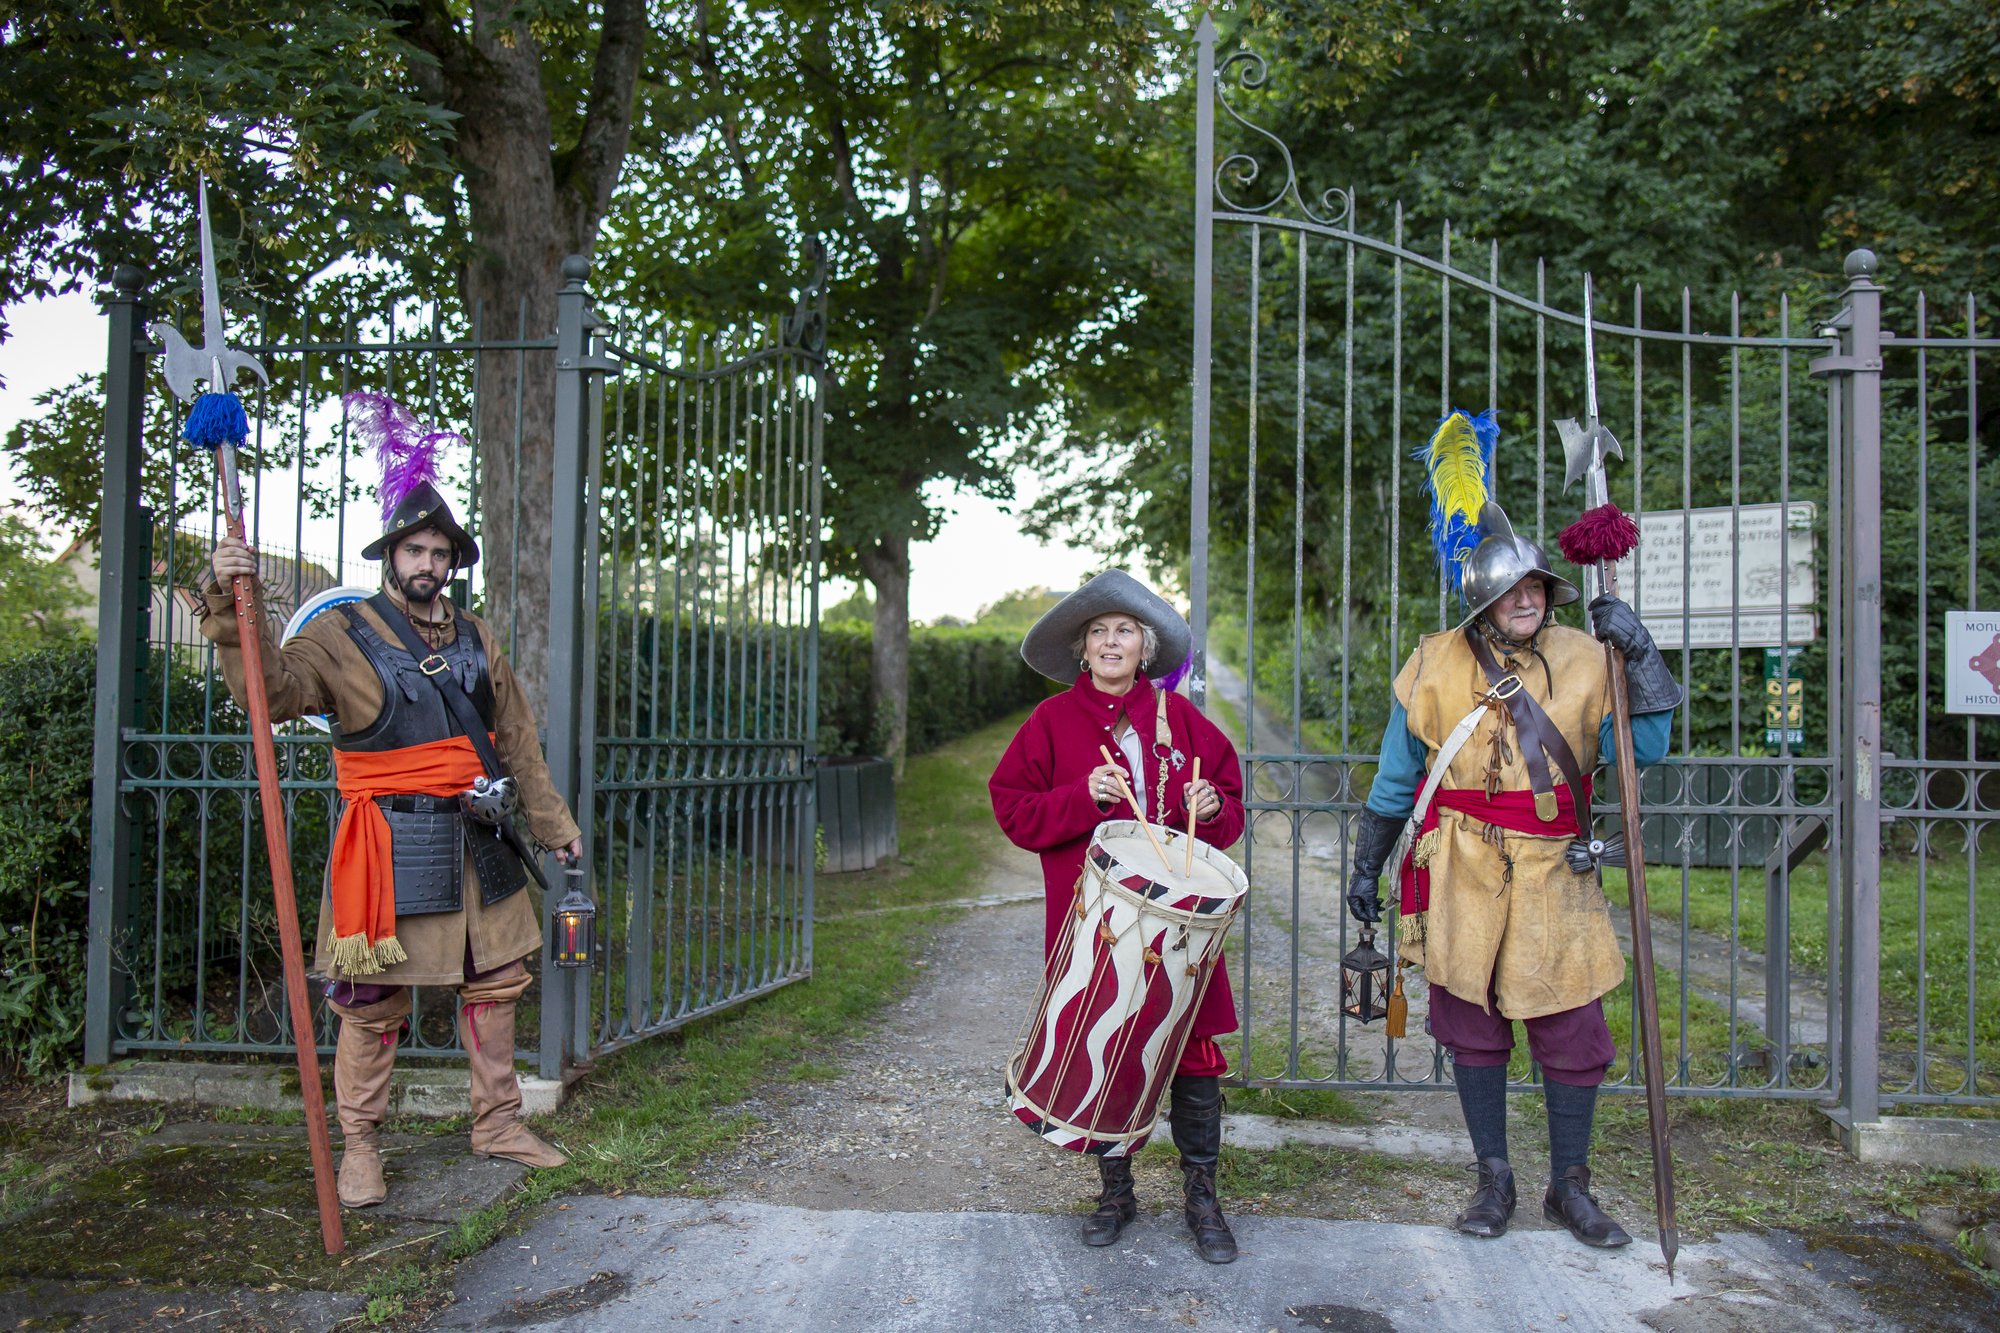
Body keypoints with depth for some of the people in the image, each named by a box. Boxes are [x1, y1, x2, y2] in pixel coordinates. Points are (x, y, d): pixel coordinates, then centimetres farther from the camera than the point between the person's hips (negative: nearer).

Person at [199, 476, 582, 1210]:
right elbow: (271, 688, -18)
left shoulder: (475, 638, 12)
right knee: (373, 998, 1)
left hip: (477, 842, 5)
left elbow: (517, 739, 17)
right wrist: (231, 609, -31)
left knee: (494, 982, 12)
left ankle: (497, 1124, 27)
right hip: (388, 847, -5)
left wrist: (553, 822, 18)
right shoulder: (342, 634, -2)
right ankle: (358, 1147, 18)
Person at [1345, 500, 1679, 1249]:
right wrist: (1366, 867, 10)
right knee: (1473, 1026, 8)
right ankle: (1494, 1181, 25)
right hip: (1463, 872, 0)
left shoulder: (1583, 660, 2)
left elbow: (1644, 750, -3)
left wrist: (1640, 655, -10)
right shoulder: (1436, 666, 1)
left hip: (1554, 874, 1)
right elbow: (1394, 780, 8)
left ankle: (1570, 1189, 23)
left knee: (1574, 1031, 3)